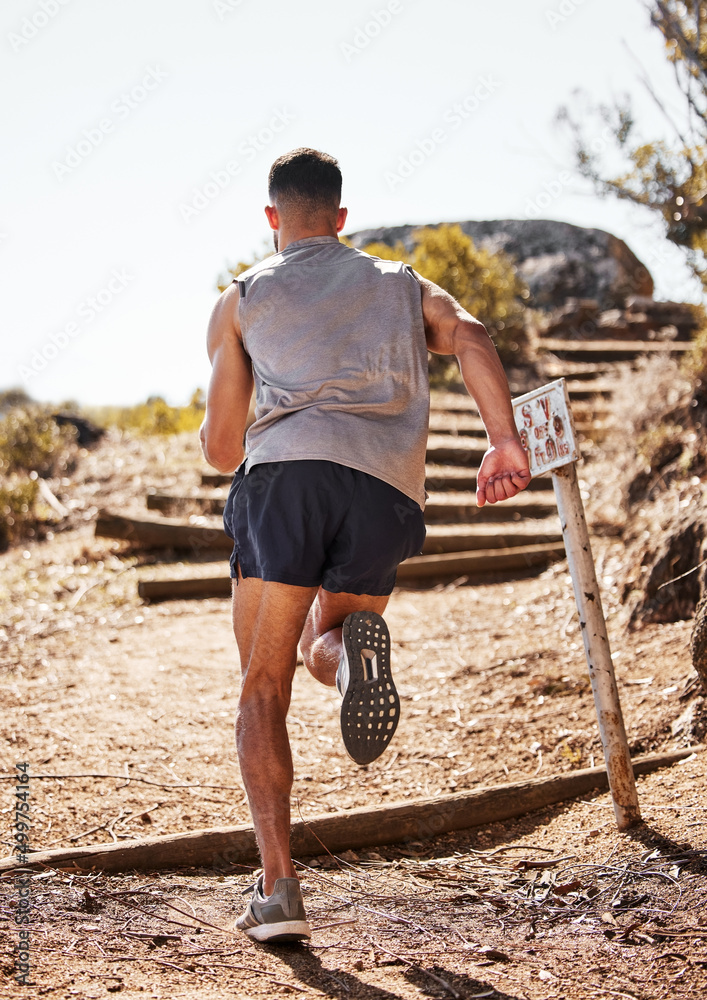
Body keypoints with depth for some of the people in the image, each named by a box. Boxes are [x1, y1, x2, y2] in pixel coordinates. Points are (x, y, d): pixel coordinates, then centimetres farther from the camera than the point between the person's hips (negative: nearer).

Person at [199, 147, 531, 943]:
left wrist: (226, 444, 41)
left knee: (263, 689, 7)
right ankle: (355, 641, -15)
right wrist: (505, 442, -4)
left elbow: (220, 450, 17)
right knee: (321, 651, 25)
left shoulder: (240, 300, 21)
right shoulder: (402, 285, 28)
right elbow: (470, 339, 5)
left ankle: (278, 888, -7)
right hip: (388, 495, 2)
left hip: (288, 475, -2)